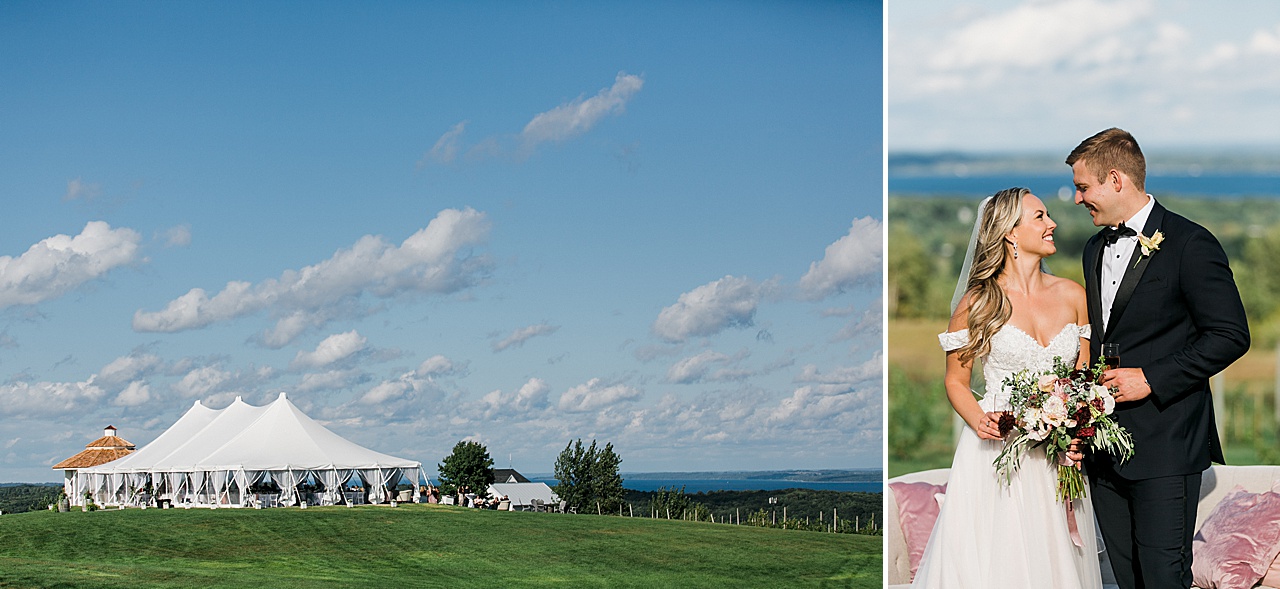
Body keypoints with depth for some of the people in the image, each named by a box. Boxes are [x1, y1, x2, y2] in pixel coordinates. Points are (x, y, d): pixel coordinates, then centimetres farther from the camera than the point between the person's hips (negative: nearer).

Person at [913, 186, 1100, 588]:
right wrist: (980, 421, -16)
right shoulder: (978, 303, -3)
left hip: (1057, 459, 3)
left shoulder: (1072, 296, 7)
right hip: (997, 453, -3)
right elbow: (956, 381, 4)